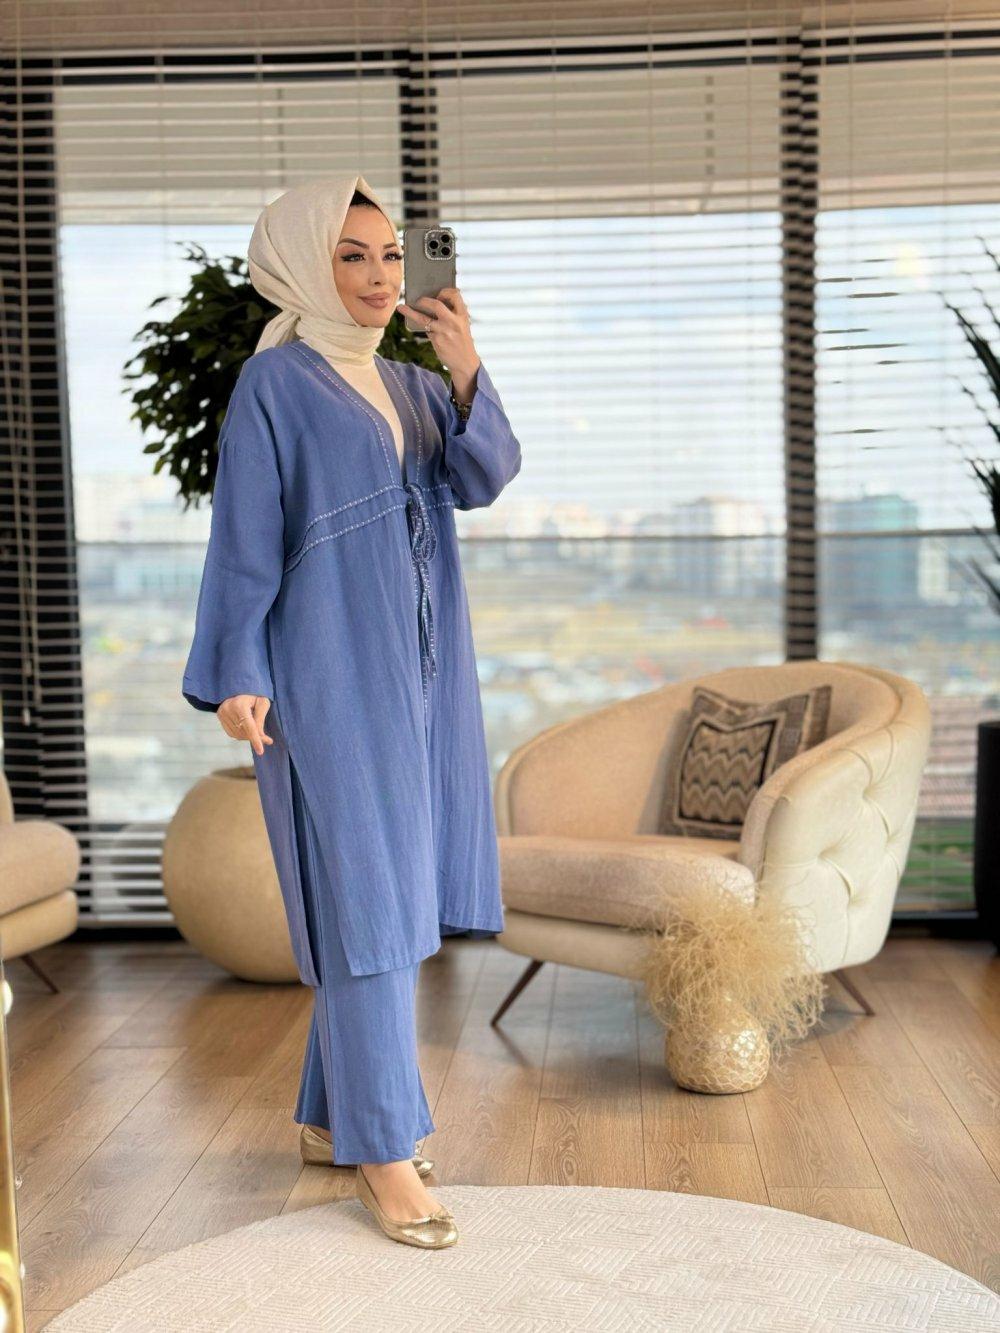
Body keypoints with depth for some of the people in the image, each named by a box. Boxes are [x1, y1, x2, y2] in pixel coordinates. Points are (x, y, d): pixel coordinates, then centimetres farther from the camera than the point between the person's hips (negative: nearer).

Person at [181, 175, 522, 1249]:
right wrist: (235, 677, -13)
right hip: (331, 676, -7)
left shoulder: (414, 388, 15)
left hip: (420, 673, 7)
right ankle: (383, 1150, 4)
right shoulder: (273, 383, -3)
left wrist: (466, 371, -14)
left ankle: (330, 1117, 24)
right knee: (365, 897, -6)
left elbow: (484, 481, 0)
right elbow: (245, 540, -7)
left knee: (392, 896, 10)